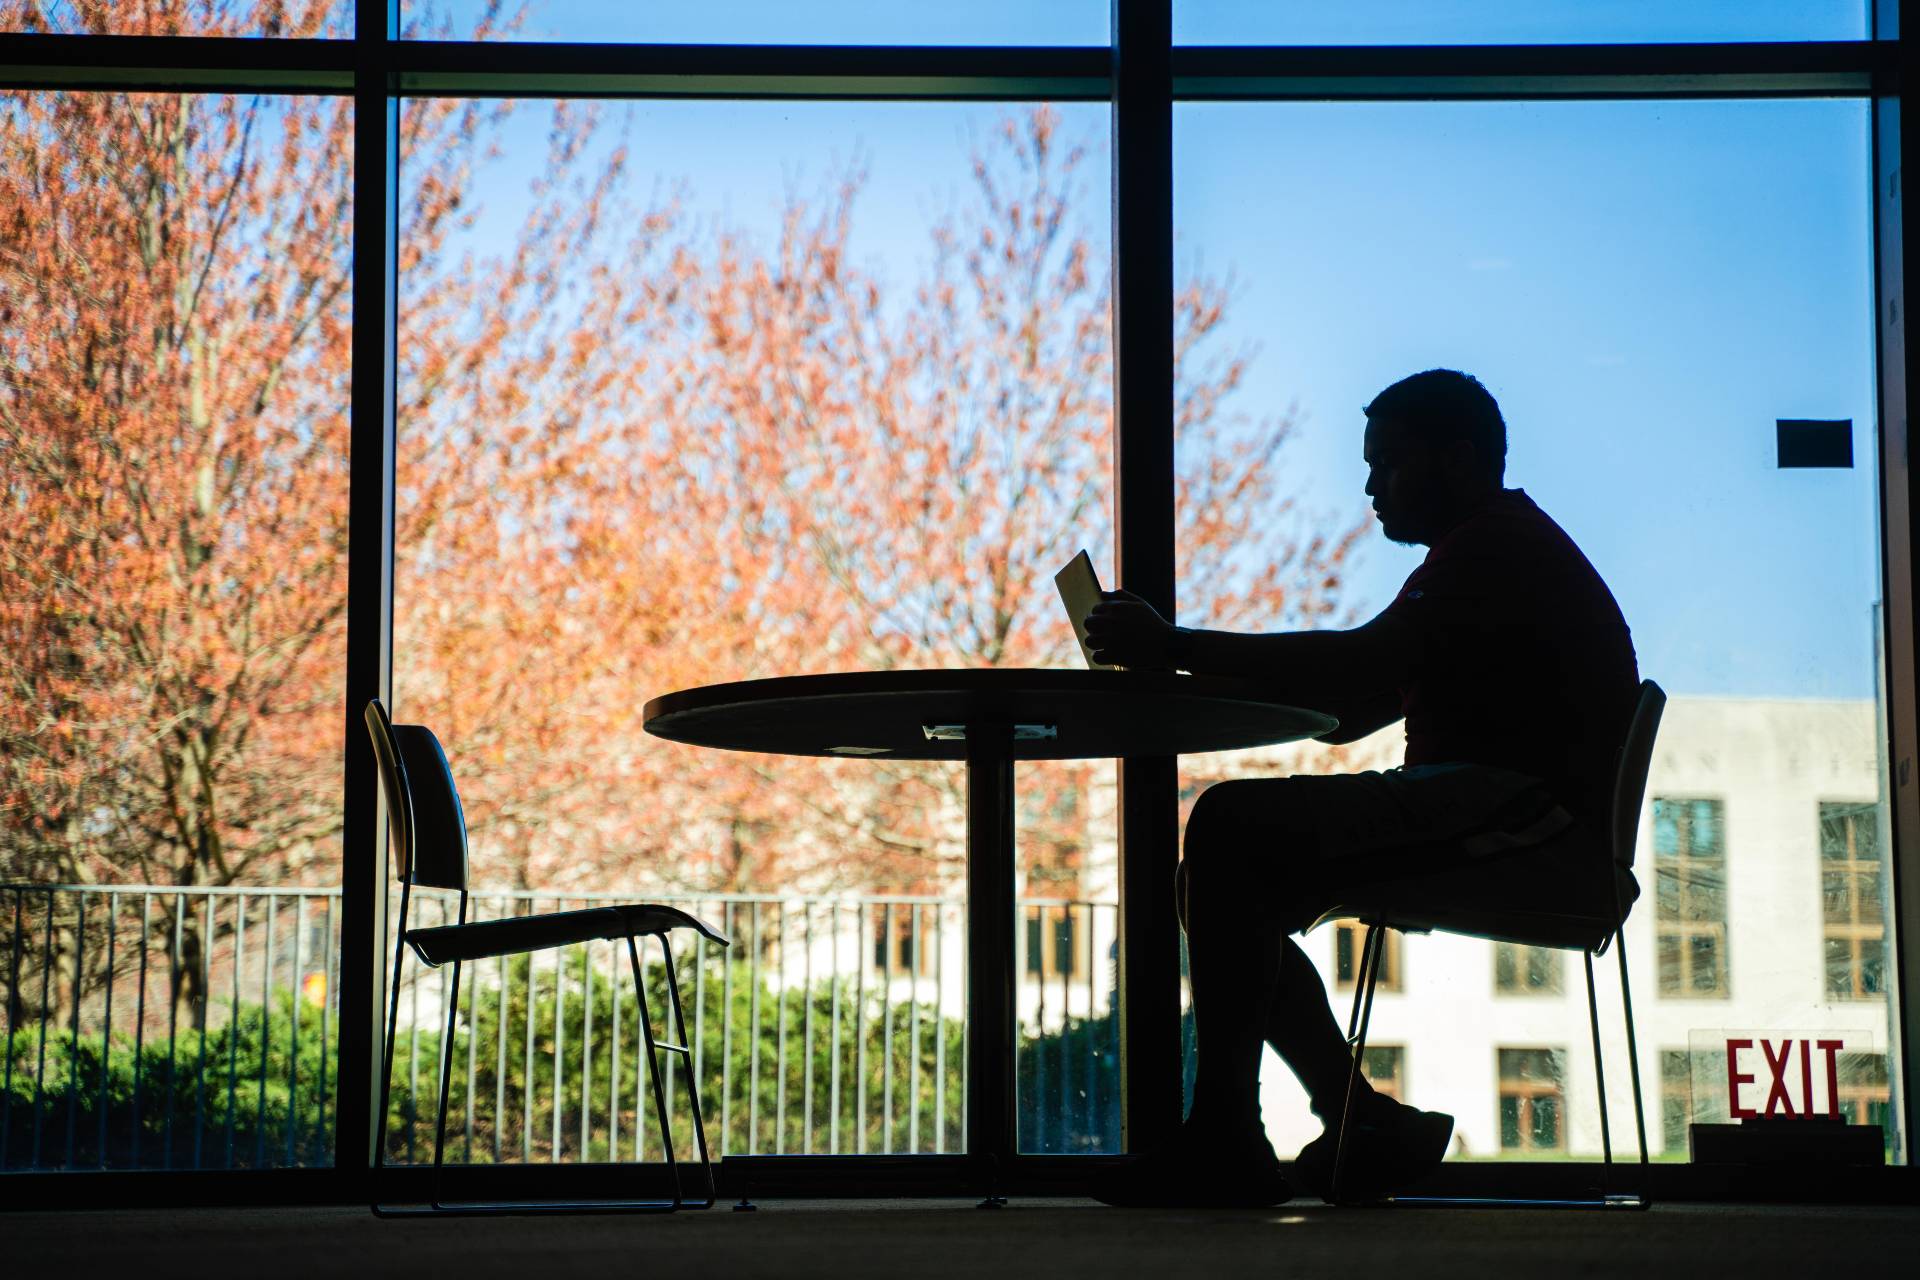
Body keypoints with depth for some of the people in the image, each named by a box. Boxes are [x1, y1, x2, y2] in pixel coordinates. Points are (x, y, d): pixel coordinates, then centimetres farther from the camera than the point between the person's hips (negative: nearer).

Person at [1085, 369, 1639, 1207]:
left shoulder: (1503, 547, -6)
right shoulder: (1497, 551, 28)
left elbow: (1361, 667, -23)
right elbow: (1348, 711, 23)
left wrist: (1178, 648, -20)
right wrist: (1205, 666, 9)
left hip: (1530, 822, -11)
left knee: (1230, 825, -23)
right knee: (1231, 895, 10)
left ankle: (1224, 1139, -26)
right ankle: (1365, 1126, 1)